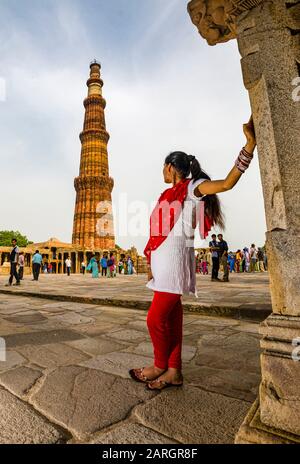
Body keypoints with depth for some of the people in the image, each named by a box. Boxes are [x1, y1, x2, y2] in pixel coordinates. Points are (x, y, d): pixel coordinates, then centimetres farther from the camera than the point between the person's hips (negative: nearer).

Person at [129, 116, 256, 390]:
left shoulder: (191, 187, -1)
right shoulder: (167, 195, 20)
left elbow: (228, 182, -15)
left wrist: (250, 144, -19)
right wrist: (151, 263, 14)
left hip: (175, 258, -8)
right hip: (162, 260, 8)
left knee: (156, 317, -5)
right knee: (171, 316, 10)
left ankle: (160, 366, 19)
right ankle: (173, 372, 21)